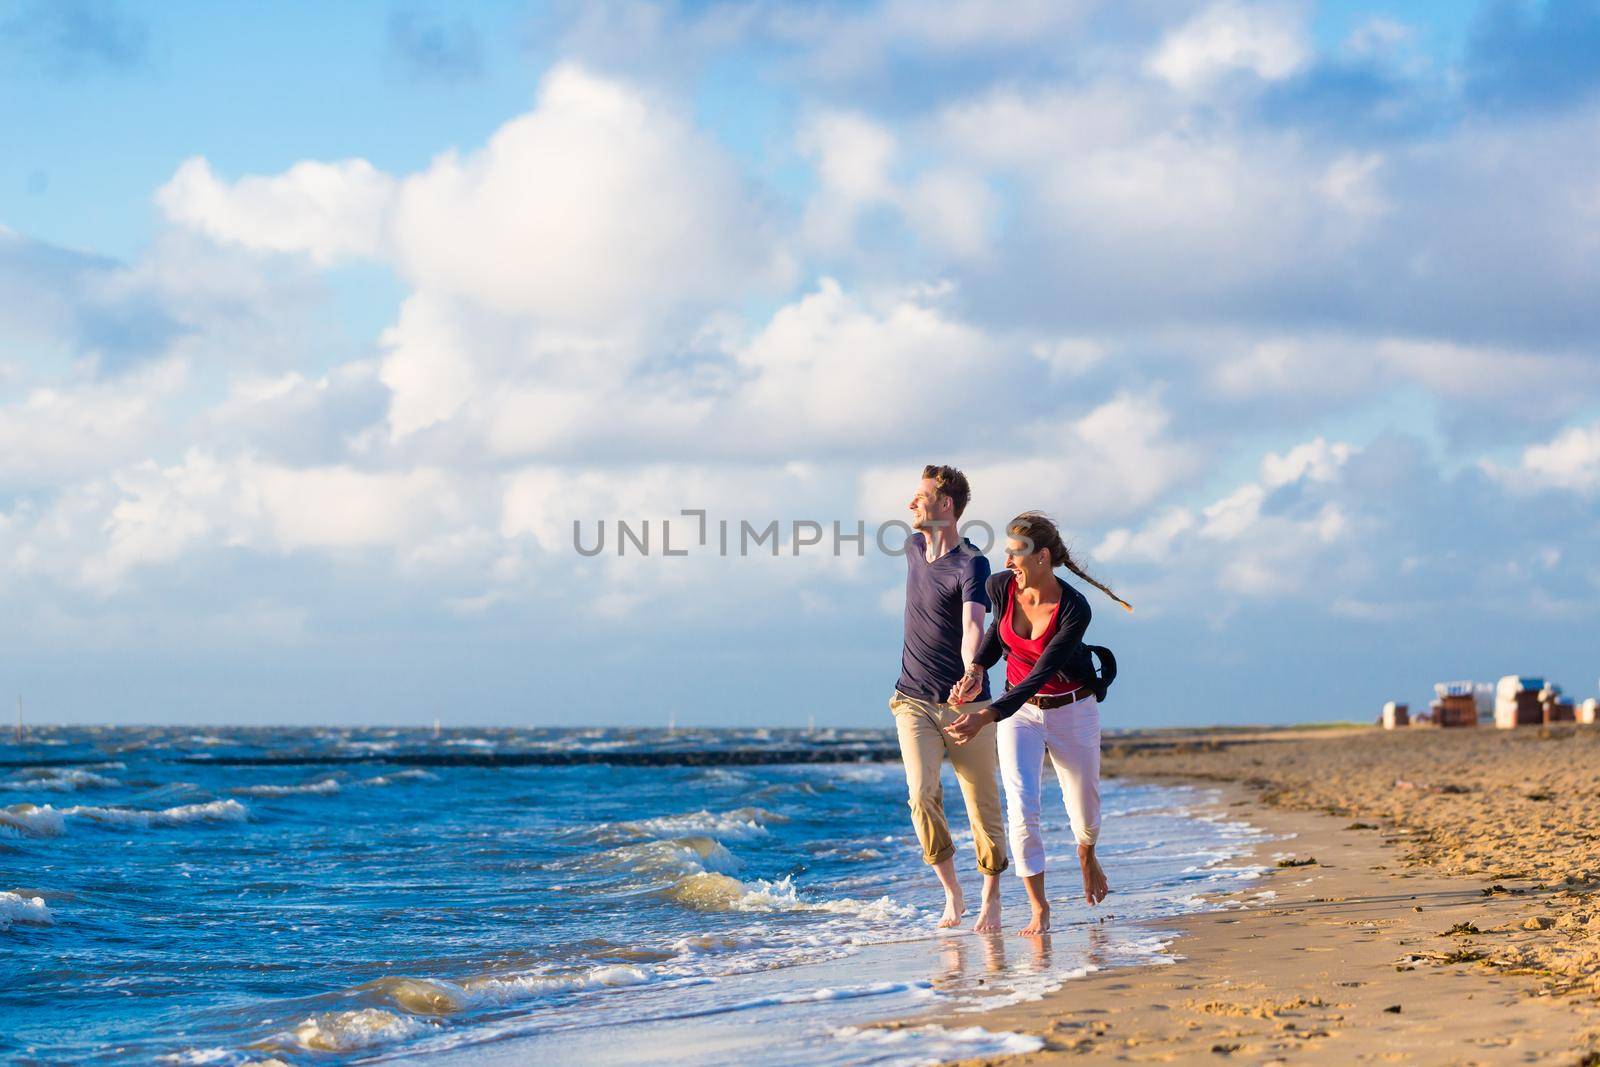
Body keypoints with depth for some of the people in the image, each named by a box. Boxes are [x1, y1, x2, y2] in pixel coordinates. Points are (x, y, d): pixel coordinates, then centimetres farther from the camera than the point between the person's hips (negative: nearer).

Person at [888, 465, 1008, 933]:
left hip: (966, 703, -4)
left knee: (983, 804, 1)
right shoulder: (914, 547, 7)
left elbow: (974, 623, -32)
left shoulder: (972, 565, -14)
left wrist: (972, 672, -50)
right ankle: (951, 894, -2)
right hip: (913, 702, 4)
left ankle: (991, 899, 18)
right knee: (923, 794, -14)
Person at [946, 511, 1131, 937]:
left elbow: (1040, 675, -31)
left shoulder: (1075, 610, -27)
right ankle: (1039, 909, -8)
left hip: (1072, 711, -2)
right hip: (1019, 711, 2)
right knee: (1022, 808, -16)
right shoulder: (1001, 587, -15)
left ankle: (1086, 854, 48)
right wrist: (976, 669, -8)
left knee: (1084, 813, 11)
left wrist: (986, 716, -40)